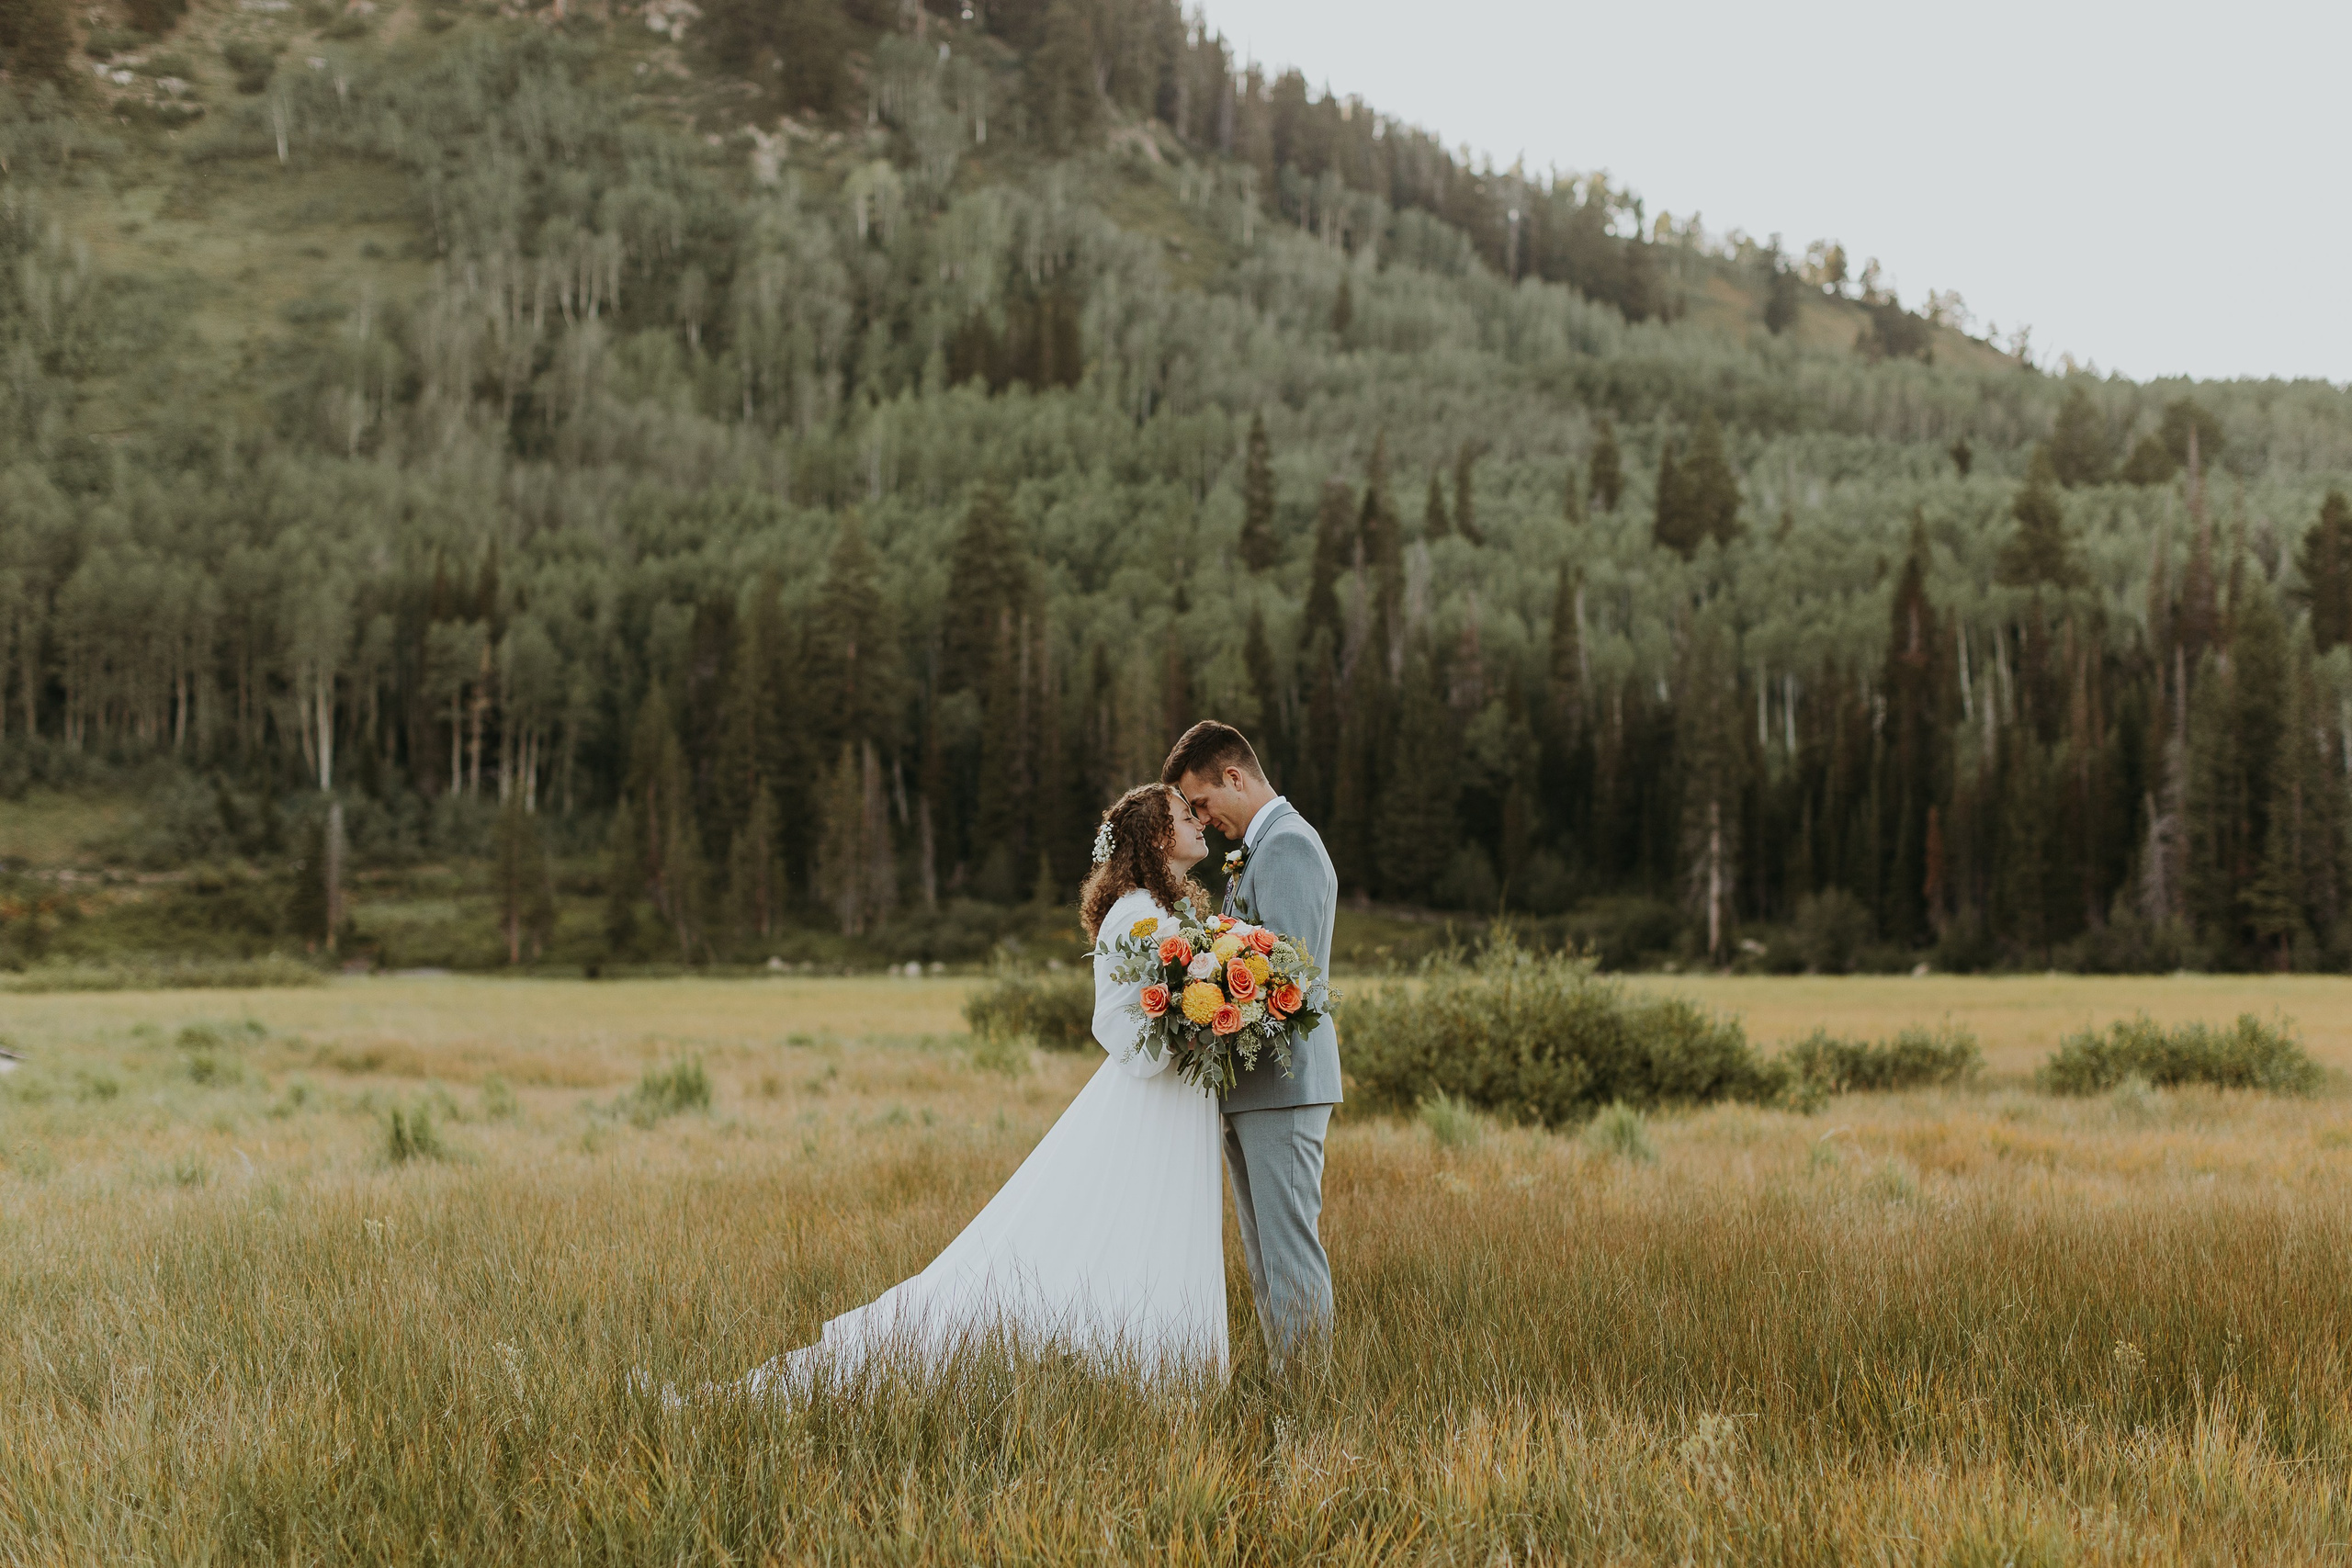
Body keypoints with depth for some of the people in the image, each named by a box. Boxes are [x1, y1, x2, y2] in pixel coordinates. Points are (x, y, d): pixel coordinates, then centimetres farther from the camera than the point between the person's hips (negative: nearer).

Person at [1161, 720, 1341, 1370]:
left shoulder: (1288, 845, -12)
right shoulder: (1253, 849, 20)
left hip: (1280, 1078, -10)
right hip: (1245, 1084, 10)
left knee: (1290, 1244, -8)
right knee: (1264, 1249, 12)